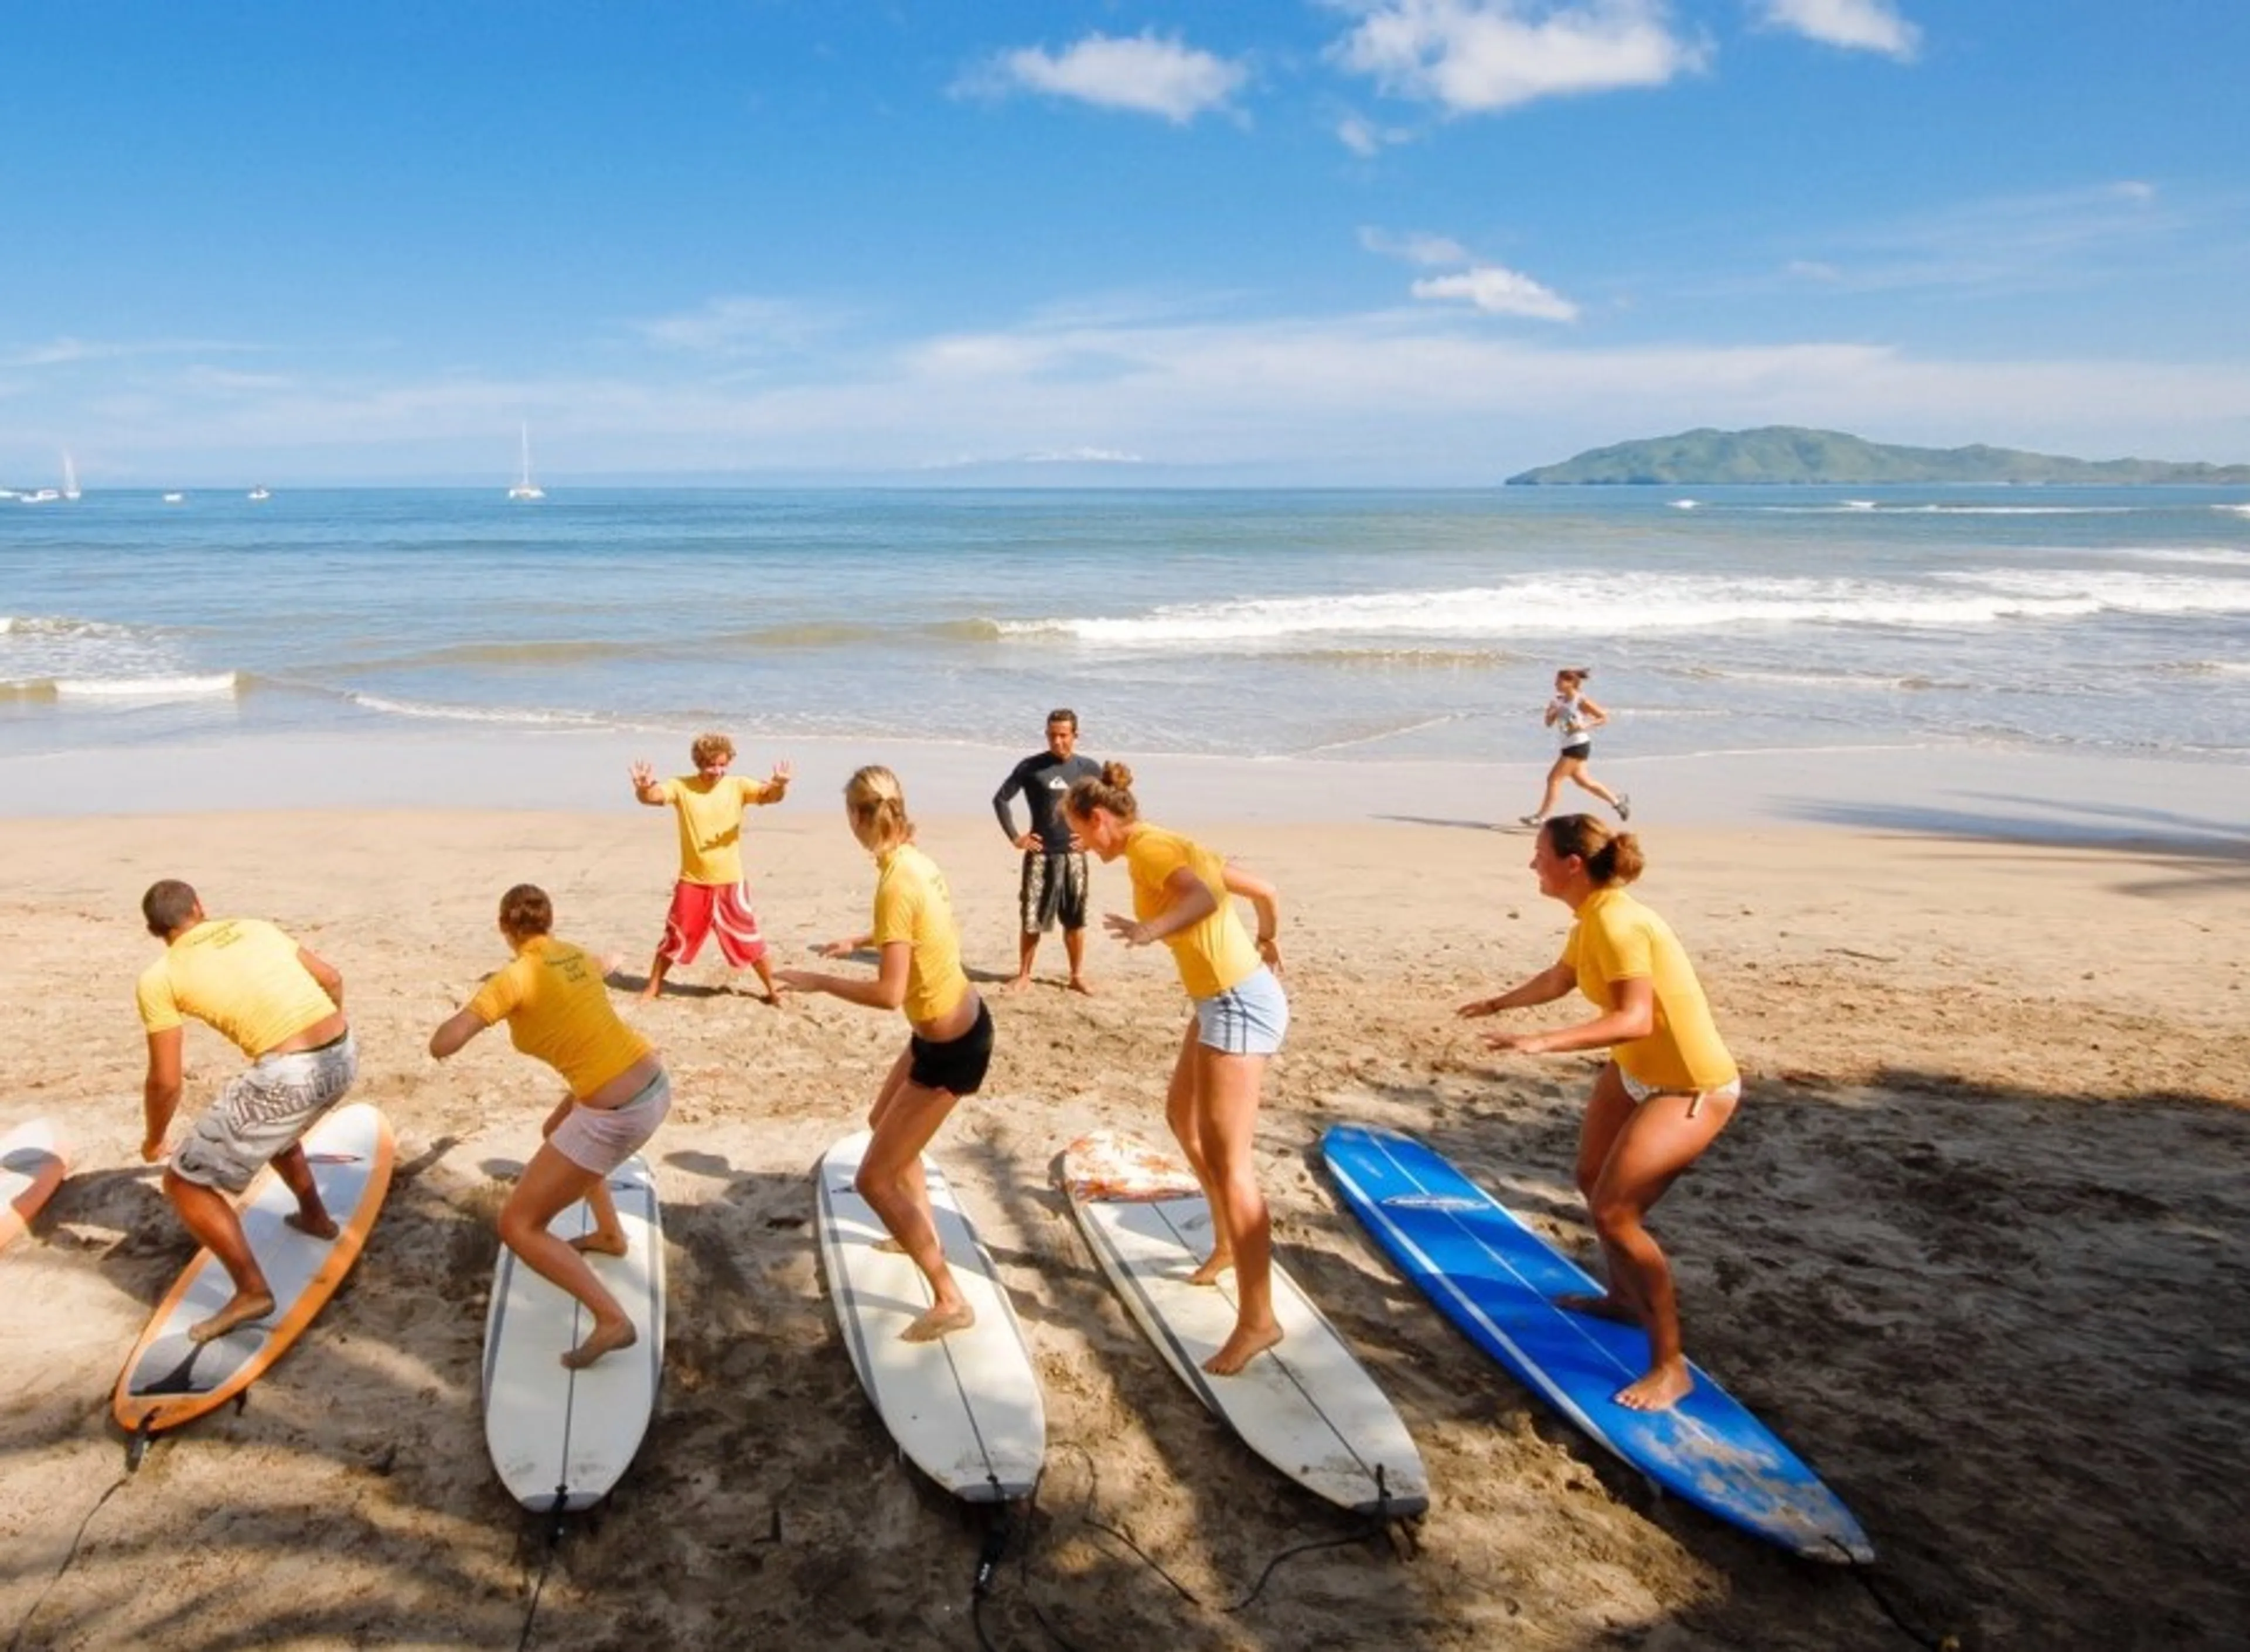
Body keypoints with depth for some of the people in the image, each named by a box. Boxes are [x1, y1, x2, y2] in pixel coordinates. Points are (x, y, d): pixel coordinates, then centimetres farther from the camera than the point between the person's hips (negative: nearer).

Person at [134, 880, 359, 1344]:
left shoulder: (158, 979, 3)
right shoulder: (255, 928, 17)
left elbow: (165, 1083, 4)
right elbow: (331, 979, 24)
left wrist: (153, 1141, 24)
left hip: (288, 1075, -7)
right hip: (343, 1056, 7)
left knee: (185, 1183, 12)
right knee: (272, 1125, 40)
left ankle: (252, 1291, 13)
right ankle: (315, 1217, 55)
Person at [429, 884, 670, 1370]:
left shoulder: (515, 978, -11)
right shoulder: (578, 956, 10)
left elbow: (441, 1045, -14)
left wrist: (470, 1010, 7)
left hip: (617, 1117, -8)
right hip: (655, 1087, 8)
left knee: (517, 1227, 2)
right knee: (556, 1132, 38)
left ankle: (611, 1319, -9)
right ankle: (610, 1234, 48)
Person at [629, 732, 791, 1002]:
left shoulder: (737, 786, -6)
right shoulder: (682, 787, -7)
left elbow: (770, 795, -20)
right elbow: (651, 797, -20)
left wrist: (780, 786, -45)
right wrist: (643, 787, -46)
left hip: (730, 882, 0)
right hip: (692, 882, 0)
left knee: (748, 939, 7)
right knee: (676, 937, 13)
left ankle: (772, 989, 20)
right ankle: (653, 986, 30)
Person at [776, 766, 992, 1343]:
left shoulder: (895, 885, -26)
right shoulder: (916, 862, 0)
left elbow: (889, 993, -28)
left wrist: (819, 982, -15)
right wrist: (858, 942, 27)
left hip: (950, 1047, -9)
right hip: (957, 1025, 9)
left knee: (874, 1179, 0)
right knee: (883, 1121, 31)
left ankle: (950, 1302, 6)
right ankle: (924, 1233, 49)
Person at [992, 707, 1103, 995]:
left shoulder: (1089, 768, 2)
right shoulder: (1031, 766, -4)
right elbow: (1001, 799, 1)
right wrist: (1014, 836, -4)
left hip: (1073, 855, 2)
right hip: (1040, 854, -2)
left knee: (1075, 920, 8)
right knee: (1032, 920, 1)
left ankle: (1078, 976, 20)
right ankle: (1023, 975, 14)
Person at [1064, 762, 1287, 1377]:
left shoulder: (1146, 846, -13)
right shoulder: (1169, 845, 15)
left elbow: (1203, 897, -34)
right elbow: (1265, 893, 21)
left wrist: (1152, 931, -53)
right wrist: (1266, 945, 40)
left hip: (1237, 1004, -11)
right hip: (1229, 998, 11)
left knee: (1227, 1159, -9)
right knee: (1183, 1117, 26)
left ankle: (1257, 1319, -5)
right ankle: (1230, 1242, 40)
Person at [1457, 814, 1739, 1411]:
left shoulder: (1616, 921, -27)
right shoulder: (1591, 917, 3)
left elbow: (1634, 1019, -37)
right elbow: (1558, 980, 23)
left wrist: (1542, 1042, -42)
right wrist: (1500, 1004, 37)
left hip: (1692, 1088, -10)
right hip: (1635, 1071, 10)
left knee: (1613, 1212, -15)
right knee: (1593, 1180, 22)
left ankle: (1670, 1366, -4)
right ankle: (1624, 1298, 45)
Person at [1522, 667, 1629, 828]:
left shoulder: (1581, 701, -14)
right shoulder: (1560, 701, 7)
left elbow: (1604, 718, -11)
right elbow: (1549, 723, 9)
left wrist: (1584, 726, -21)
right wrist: (1551, 713, -12)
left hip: (1579, 746, -9)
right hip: (1568, 746, 9)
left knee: (1554, 778, -10)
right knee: (1582, 780, 17)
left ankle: (1542, 815, -6)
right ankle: (1617, 800, 32)